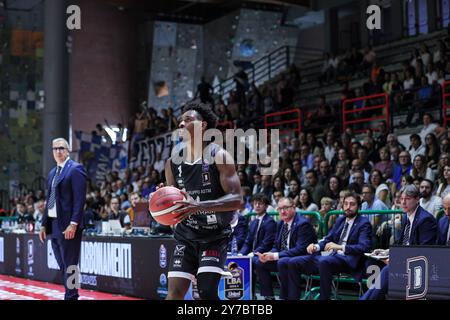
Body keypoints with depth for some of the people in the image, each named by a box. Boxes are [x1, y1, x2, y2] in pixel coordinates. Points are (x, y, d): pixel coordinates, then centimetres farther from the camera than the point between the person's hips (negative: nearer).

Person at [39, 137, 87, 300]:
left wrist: (73, 224, -21)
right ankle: (70, 294, 19)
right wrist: (44, 224, 14)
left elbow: (80, 199, -14)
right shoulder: (52, 173, 18)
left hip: (68, 225, -8)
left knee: (69, 266, -5)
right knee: (63, 267, 12)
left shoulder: (75, 169, -7)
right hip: (54, 225, 8)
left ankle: (71, 297, -1)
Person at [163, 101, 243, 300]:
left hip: (215, 236, -4)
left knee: (207, 291, -16)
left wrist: (199, 206, -33)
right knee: (174, 292, -5)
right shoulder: (173, 162, 2)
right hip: (186, 235, 4)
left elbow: (236, 200, -20)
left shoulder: (219, 156, -13)